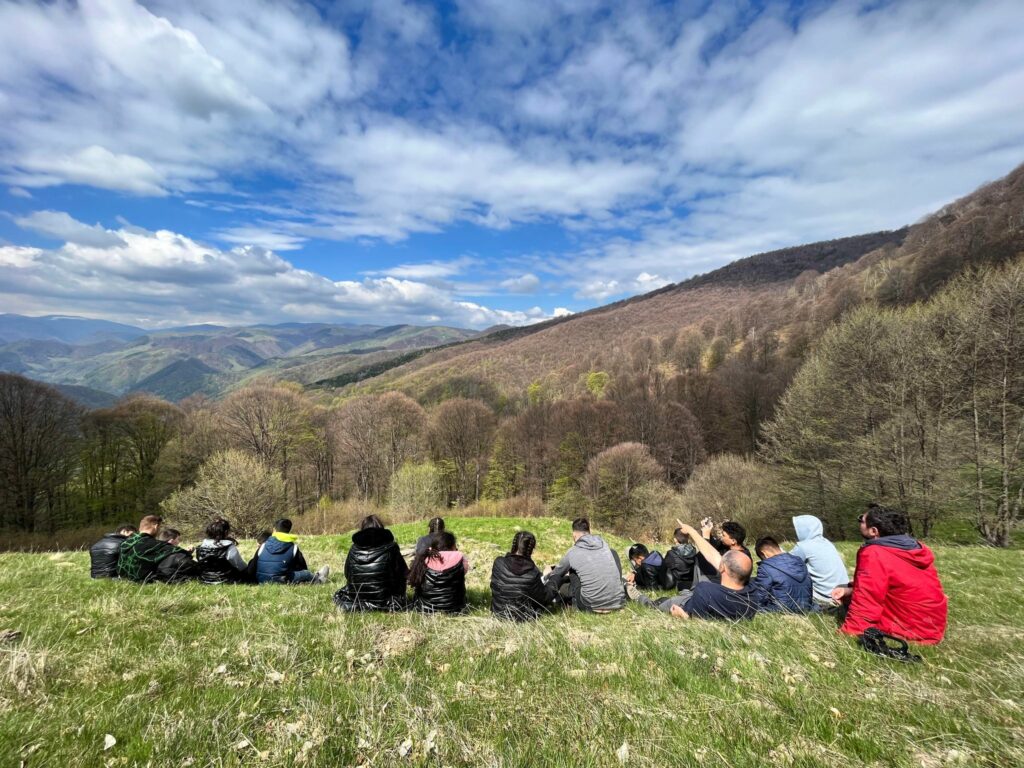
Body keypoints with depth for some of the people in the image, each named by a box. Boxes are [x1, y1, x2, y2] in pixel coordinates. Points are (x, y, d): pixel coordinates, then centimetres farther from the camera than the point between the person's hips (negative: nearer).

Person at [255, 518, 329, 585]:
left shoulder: (263, 546, 4)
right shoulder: (293, 547, 0)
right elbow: (302, 567, 8)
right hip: (280, 581, -4)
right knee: (306, 574, 17)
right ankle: (317, 579, 41)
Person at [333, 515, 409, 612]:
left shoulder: (354, 549, -3)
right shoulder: (390, 549, -9)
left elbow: (347, 575, 7)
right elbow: (405, 574, -4)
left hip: (354, 605, 2)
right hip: (384, 606, -2)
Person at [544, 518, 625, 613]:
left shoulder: (572, 552, -2)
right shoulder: (604, 544, 8)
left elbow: (557, 573, 17)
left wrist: (546, 580, 42)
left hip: (592, 606, -1)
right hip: (618, 603, 2)